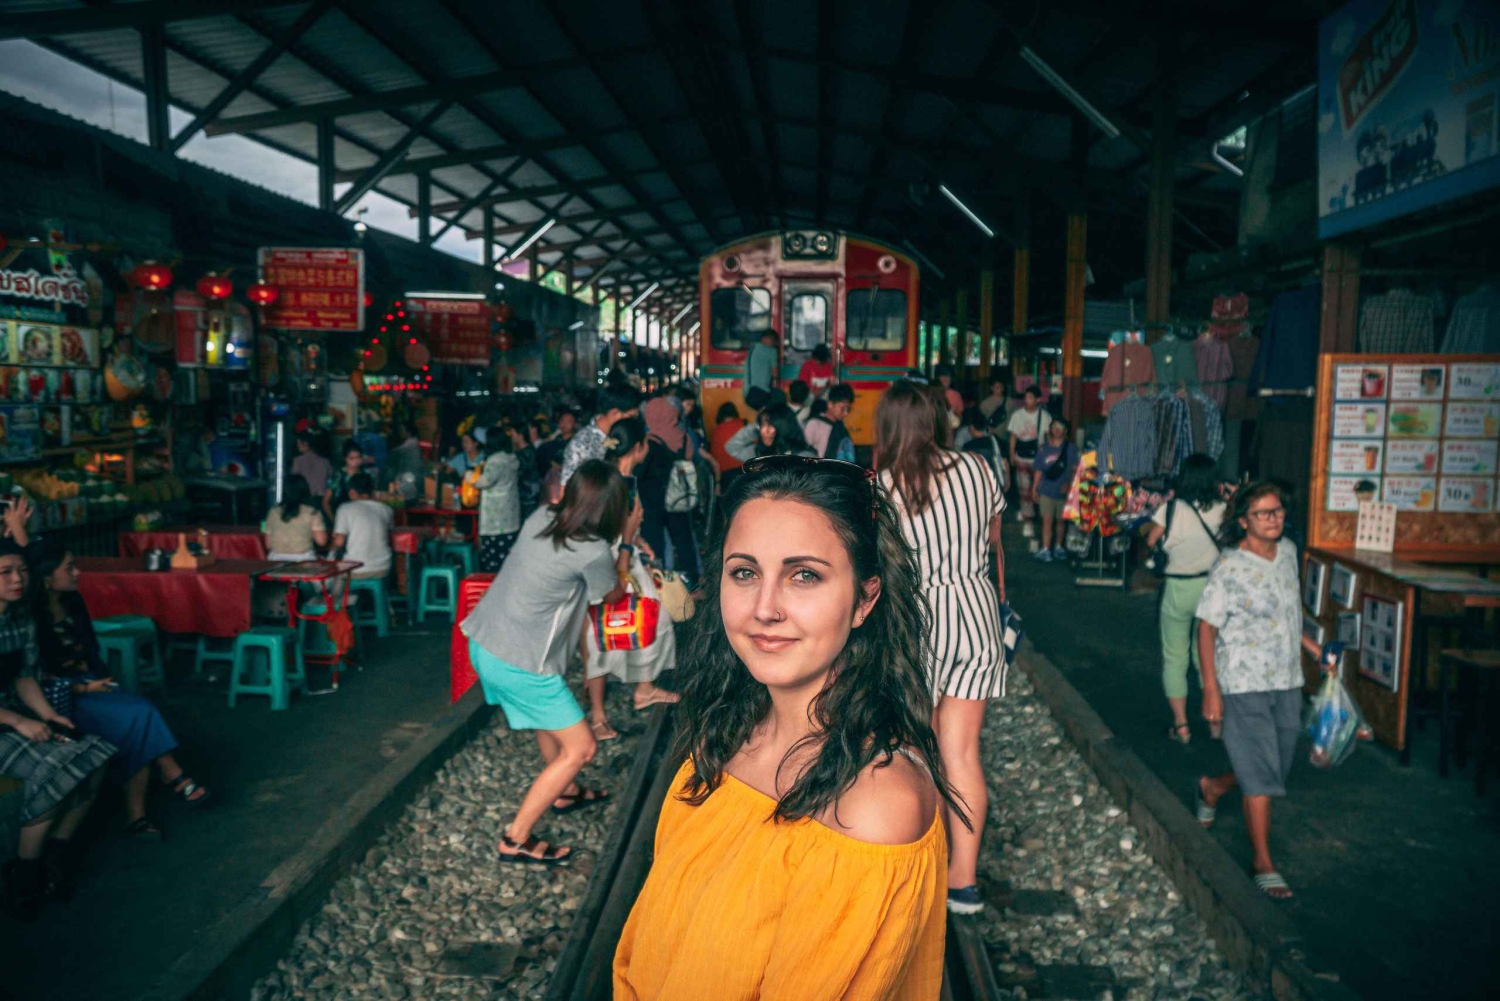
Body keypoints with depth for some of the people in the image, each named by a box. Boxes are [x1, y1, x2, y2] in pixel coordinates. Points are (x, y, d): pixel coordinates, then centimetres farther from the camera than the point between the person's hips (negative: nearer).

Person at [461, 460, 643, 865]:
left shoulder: (542, 517, -4)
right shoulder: (594, 553, -21)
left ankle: (564, 791, 50)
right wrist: (627, 541, 9)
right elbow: (613, 595, 2)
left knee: (550, 711, 31)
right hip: (519, 664, -9)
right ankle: (516, 840, 10)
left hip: (485, 641, 9)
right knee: (580, 747, 5)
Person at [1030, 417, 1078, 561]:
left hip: (1063, 491, 0)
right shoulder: (1043, 448, 3)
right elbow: (1038, 470, 6)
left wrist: (1069, 484, -14)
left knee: (1060, 520, 11)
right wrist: (1034, 489, 4)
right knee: (1047, 520, -4)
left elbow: (1075, 470, -1)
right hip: (1046, 490, 0)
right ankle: (1045, 549, -3)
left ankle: (1058, 547, 25)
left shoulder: (1070, 449, 0)